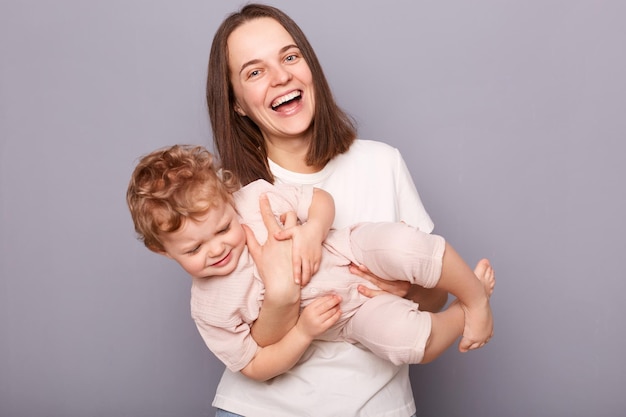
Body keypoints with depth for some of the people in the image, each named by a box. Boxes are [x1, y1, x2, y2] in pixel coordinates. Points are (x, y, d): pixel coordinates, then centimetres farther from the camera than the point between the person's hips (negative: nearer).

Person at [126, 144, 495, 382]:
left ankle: (476, 294, -1)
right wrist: (304, 332, -22)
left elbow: (322, 199, -4)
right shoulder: (209, 307, -12)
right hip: (347, 315, 0)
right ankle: (462, 317, 7)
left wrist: (312, 233, -27)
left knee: (404, 244, -30)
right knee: (404, 341, -26)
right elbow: (255, 367, -6)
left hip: (353, 250, 0)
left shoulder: (255, 196, -14)